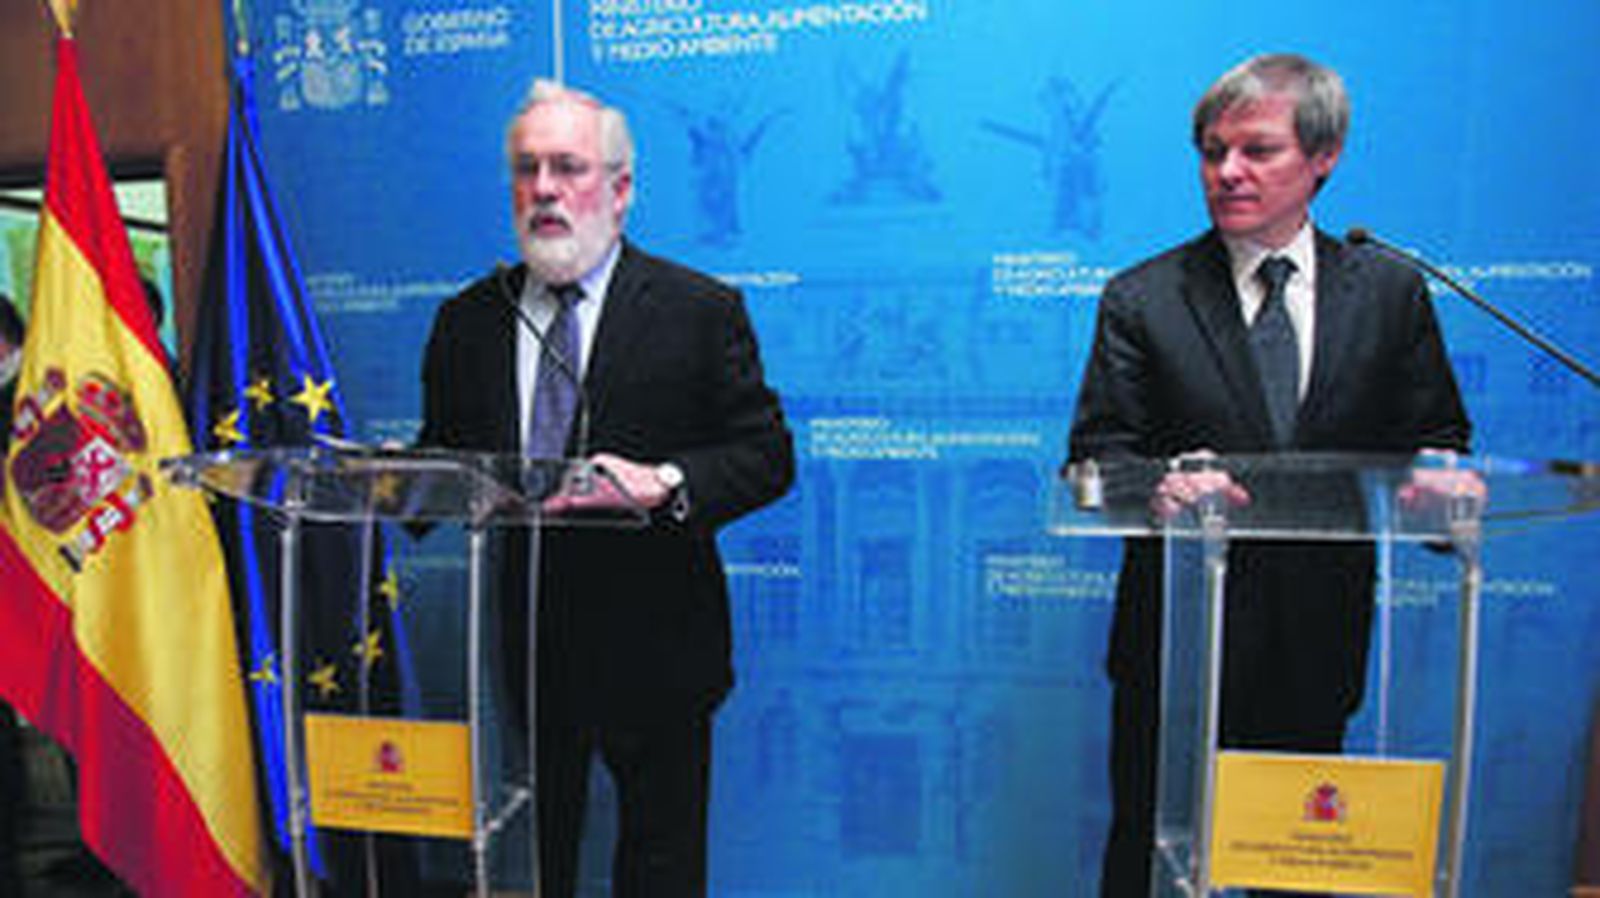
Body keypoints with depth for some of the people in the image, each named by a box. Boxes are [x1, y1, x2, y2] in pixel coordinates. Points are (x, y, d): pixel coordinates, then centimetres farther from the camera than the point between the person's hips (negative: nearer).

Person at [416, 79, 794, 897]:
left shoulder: (701, 310, -2)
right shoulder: (466, 321, 9)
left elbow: (768, 453, -6)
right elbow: (441, 457, 12)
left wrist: (667, 484, -23)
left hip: (655, 646, -2)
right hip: (516, 648, 3)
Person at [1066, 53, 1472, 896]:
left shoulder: (1392, 292, 3)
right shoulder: (1141, 299, -3)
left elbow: (1434, 441, 5)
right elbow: (1097, 455, -6)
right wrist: (1161, 484, -29)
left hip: (1319, 643, 2)